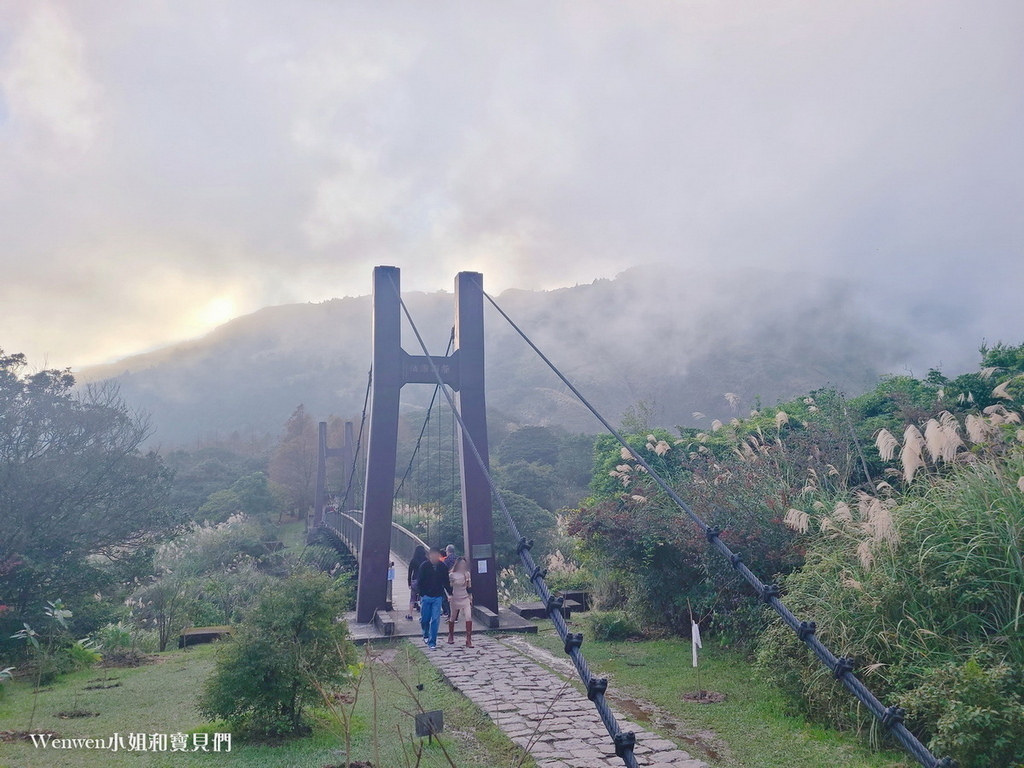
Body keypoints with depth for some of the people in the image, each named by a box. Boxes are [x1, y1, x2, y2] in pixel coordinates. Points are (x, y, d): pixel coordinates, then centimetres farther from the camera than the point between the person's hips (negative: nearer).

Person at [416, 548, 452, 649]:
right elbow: (419, 582, -5)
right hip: (426, 596, -1)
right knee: (424, 619, 7)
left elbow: (446, 582, 8)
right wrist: (421, 594, -13)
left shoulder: (442, 567, -1)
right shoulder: (424, 566, -7)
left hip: (437, 597, 1)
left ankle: (432, 642, 4)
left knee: (435, 620, -4)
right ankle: (426, 635, 35)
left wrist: (450, 593, 4)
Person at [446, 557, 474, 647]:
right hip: (455, 599, -2)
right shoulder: (452, 575, -8)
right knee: (453, 618, 13)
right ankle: (451, 636, 37)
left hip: (465, 599, 2)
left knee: (469, 617, -14)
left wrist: (470, 597, 13)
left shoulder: (467, 574, 4)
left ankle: (469, 640, -12)